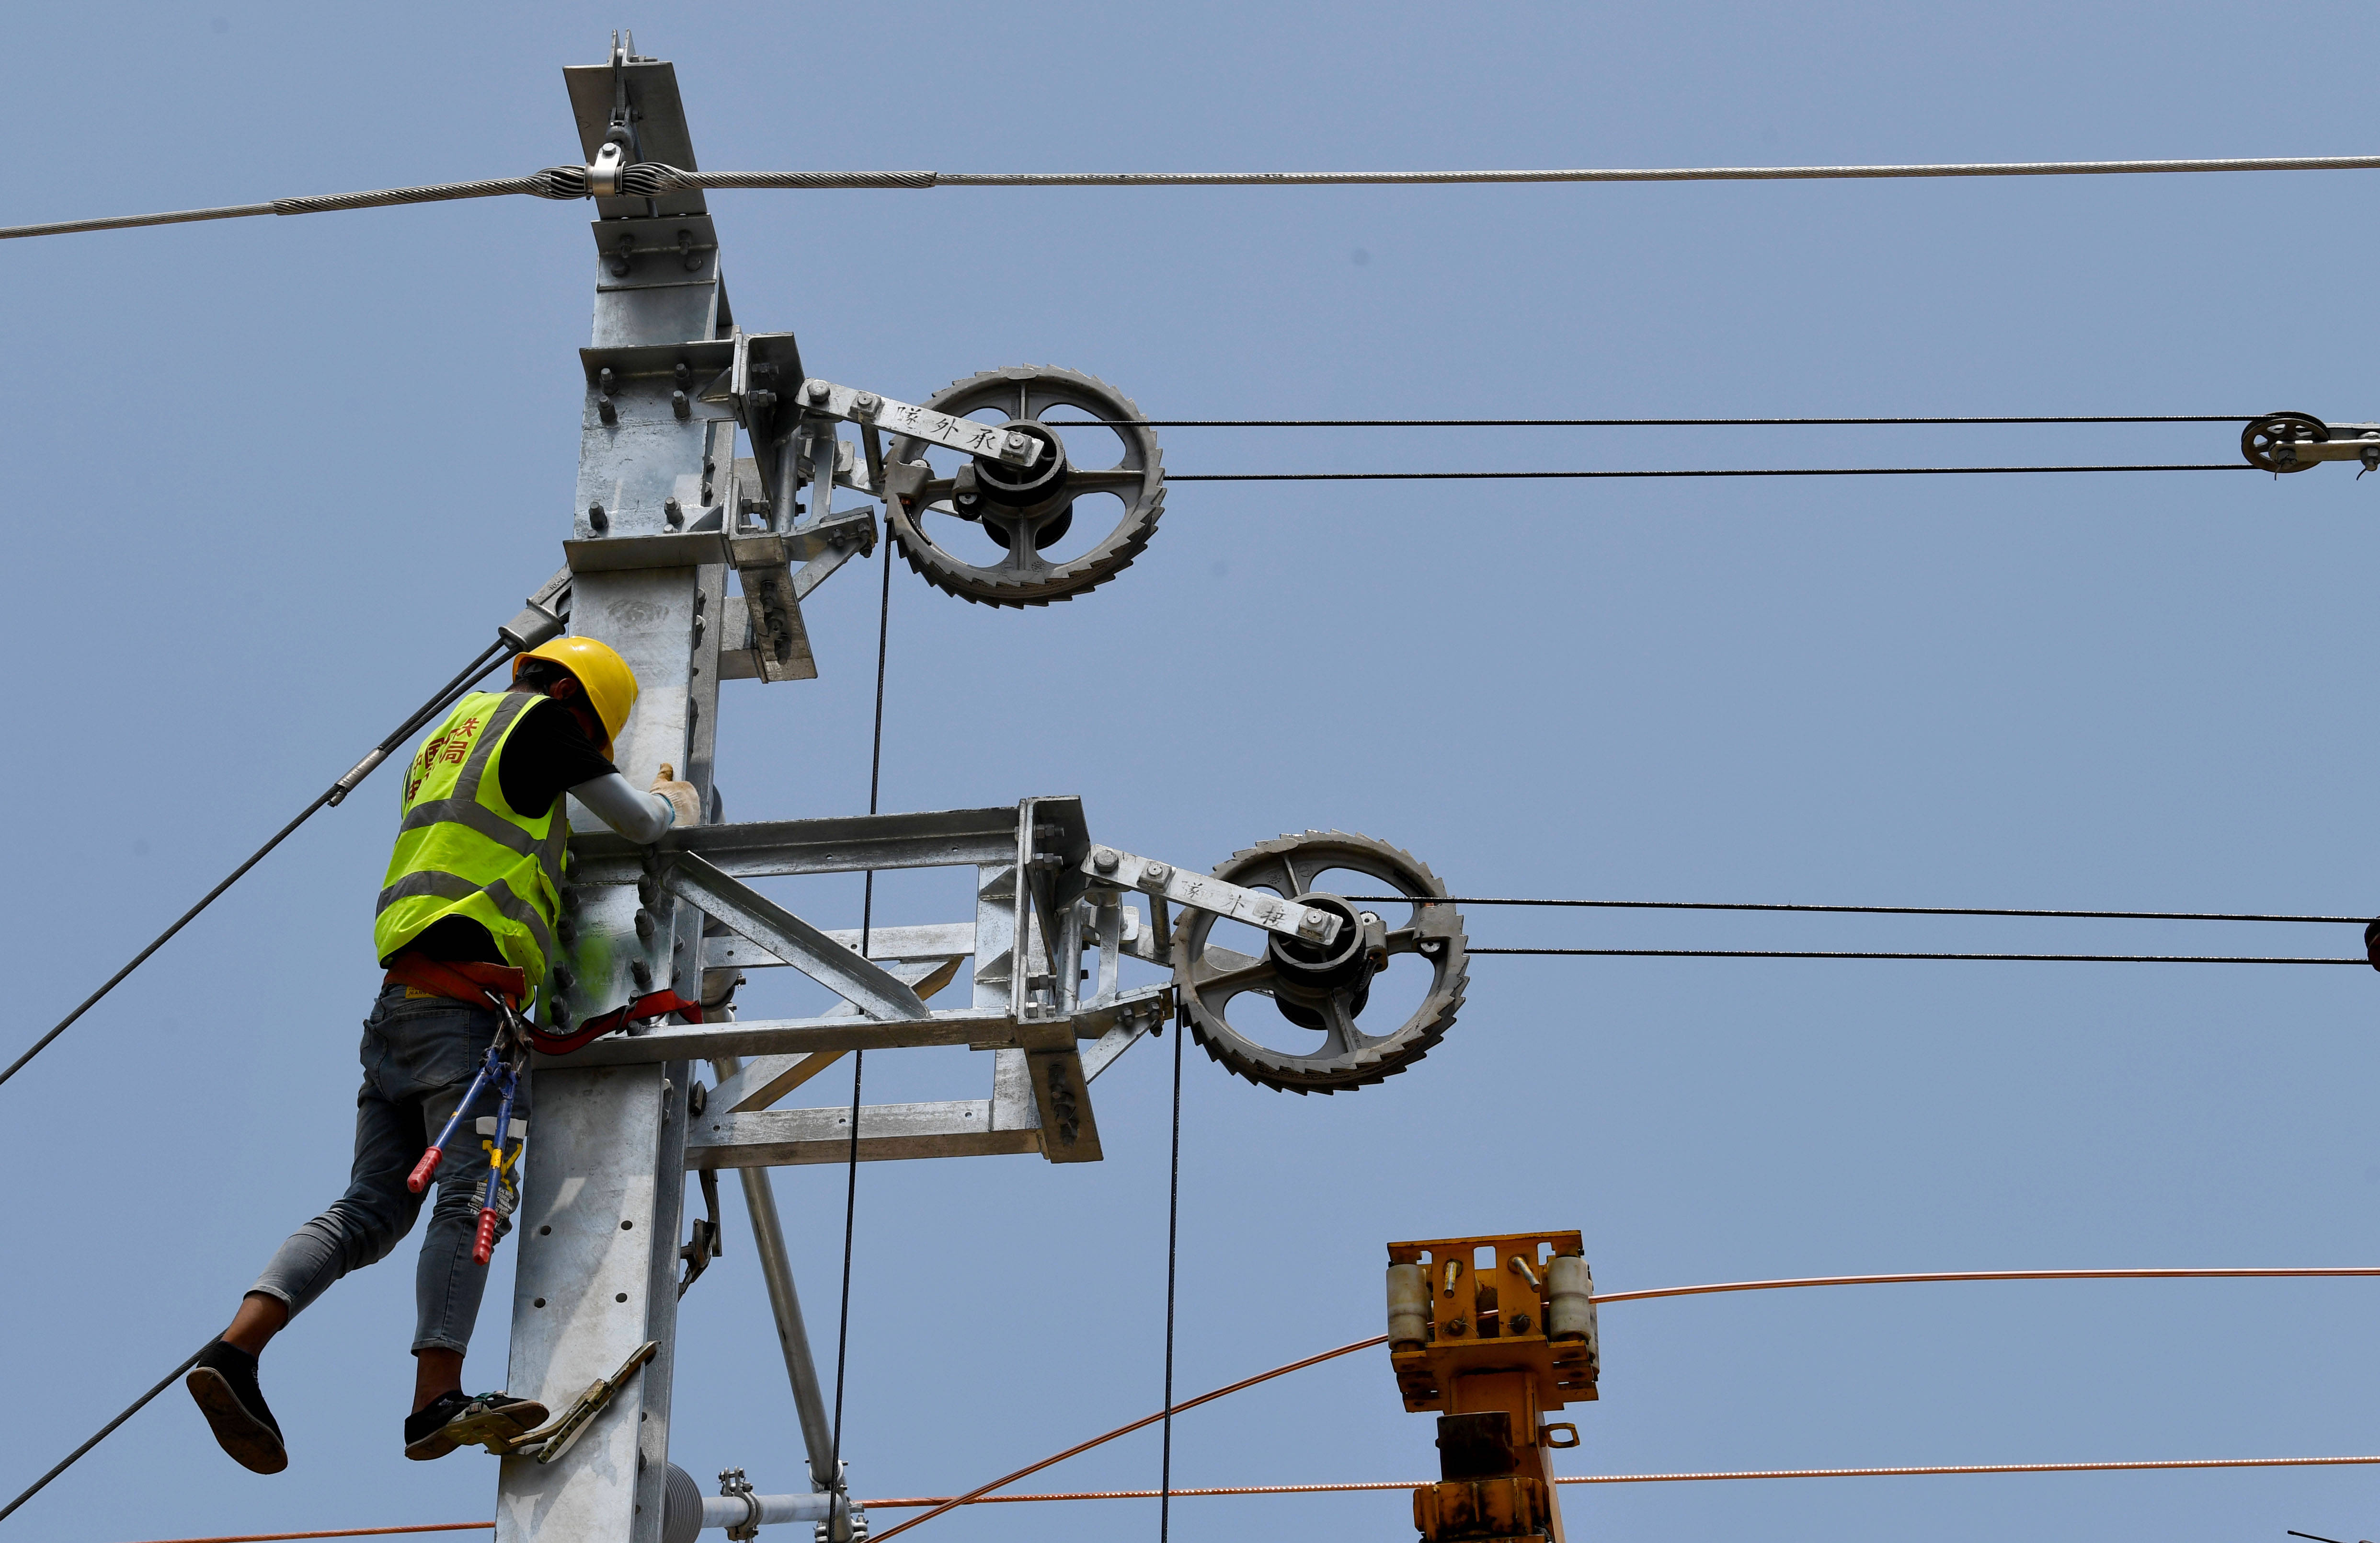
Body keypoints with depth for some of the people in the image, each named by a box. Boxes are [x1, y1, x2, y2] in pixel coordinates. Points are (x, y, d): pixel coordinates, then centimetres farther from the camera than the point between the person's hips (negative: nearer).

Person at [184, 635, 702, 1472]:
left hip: (400, 1001, 8)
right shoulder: (536, 717, 5)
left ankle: (235, 1350, -13)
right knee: (475, 1193, -16)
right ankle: (437, 1399, -28)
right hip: (461, 1001, -8)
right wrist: (676, 803, 34)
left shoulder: (449, 739, 29)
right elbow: (640, 823, 10)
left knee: (371, 1207, 2)